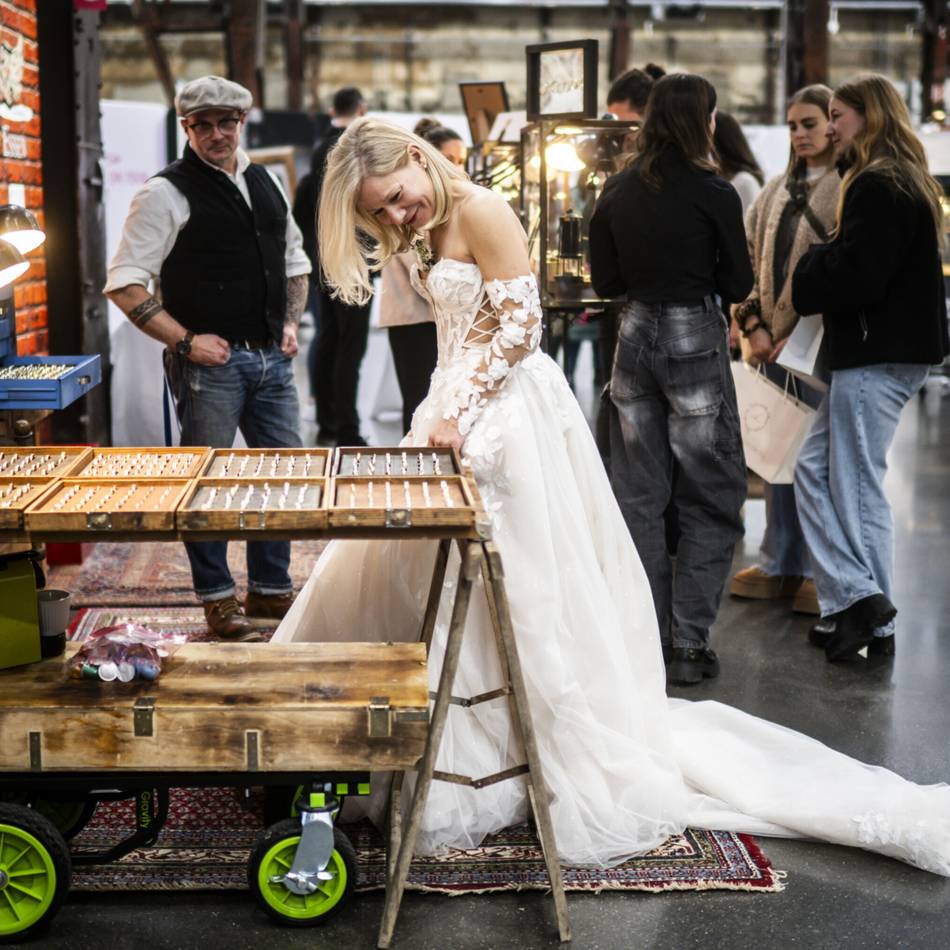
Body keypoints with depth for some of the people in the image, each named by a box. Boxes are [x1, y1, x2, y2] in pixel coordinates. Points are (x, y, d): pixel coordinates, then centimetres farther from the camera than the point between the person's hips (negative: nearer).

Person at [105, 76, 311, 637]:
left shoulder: (266, 184, 12)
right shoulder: (168, 193, -7)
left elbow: (295, 261, 24)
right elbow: (125, 282, -10)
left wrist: (291, 322, 9)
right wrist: (184, 341, -14)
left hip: (272, 358, 6)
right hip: (211, 360, -6)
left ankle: (273, 589, 26)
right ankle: (218, 599, 15)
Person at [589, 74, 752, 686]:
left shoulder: (617, 192, 3)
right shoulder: (714, 194, -10)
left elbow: (605, 280, 8)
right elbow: (738, 285, -4)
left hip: (636, 335, 5)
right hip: (696, 340, -5)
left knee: (639, 496, 12)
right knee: (711, 499, 4)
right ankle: (689, 645, 2)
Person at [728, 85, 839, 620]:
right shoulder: (778, 190, 16)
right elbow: (752, 258, 14)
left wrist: (803, 332, -16)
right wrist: (753, 325, 2)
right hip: (774, 340, 7)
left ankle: (823, 572, 9)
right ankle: (780, 566, 20)